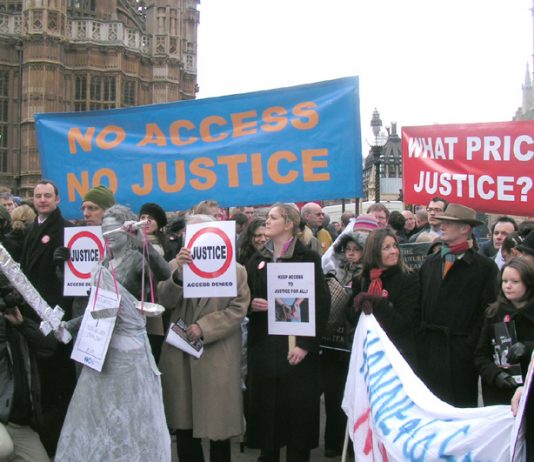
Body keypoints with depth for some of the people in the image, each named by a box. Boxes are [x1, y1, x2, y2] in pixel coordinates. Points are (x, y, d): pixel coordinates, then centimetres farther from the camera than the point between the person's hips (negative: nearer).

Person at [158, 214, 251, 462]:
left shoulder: (235, 269, 0)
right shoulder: (176, 265, 9)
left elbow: (238, 309, -8)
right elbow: (166, 300, -6)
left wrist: (204, 327, -16)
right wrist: (178, 272, -23)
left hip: (217, 357, -3)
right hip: (180, 353, 3)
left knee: (217, 420, 5)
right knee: (183, 422, 11)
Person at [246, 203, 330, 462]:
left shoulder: (308, 258, -3)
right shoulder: (256, 261, 12)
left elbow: (322, 304, -9)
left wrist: (306, 344, -15)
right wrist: (252, 304, -7)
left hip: (295, 344, -4)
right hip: (263, 346, 4)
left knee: (298, 408, 2)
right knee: (265, 406, 6)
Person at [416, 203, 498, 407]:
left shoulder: (484, 267, -5)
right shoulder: (430, 263, 11)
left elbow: (487, 311, -8)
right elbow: (419, 303, 12)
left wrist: (472, 345, -13)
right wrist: (419, 337, 6)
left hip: (461, 351, -4)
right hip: (428, 349, 5)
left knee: (460, 405, 6)